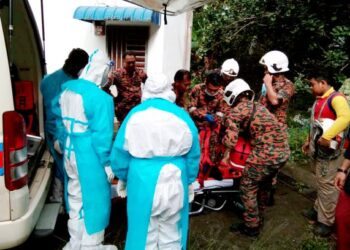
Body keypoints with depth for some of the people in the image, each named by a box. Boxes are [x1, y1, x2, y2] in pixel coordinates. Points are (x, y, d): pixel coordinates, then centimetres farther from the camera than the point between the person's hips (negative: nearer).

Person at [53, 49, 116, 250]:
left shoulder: (67, 89, 4)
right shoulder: (101, 98, -21)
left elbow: (60, 121, 13)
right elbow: (102, 134, -20)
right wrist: (107, 162, -10)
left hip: (70, 152, 8)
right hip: (89, 156, -8)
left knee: (75, 199, 21)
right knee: (94, 201, 9)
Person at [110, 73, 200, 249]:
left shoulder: (135, 114, -4)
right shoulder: (182, 115, -2)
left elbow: (120, 152, 0)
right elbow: (193, 154, 4)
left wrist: (122, 178, 15)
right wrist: (190, 181, 16)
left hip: (142, 181, -1)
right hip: (174, 181, 1)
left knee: (145, 229, 13)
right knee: (170, 230, 17)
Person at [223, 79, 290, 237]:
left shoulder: (236, 111, -3)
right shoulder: (258, 106, 21)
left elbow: (230, 143, -9)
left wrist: (222, 139, 13)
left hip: (267, 153, -8)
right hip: (284, 151, 8)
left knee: (247, 187, 11)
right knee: (263, 185, 26)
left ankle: (251, 226, 21)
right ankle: (258, 218, 42)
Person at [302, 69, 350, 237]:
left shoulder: (336, 98, -16)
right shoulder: (319, 100, 15)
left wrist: (326, 136, -36)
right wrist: (309, 140, 24)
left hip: (328, 149, -10)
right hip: (318, 148, 10)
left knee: (327, 184, -2)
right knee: (320, 183, 20)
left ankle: (326, 221, 9)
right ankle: (319, 210, 34)